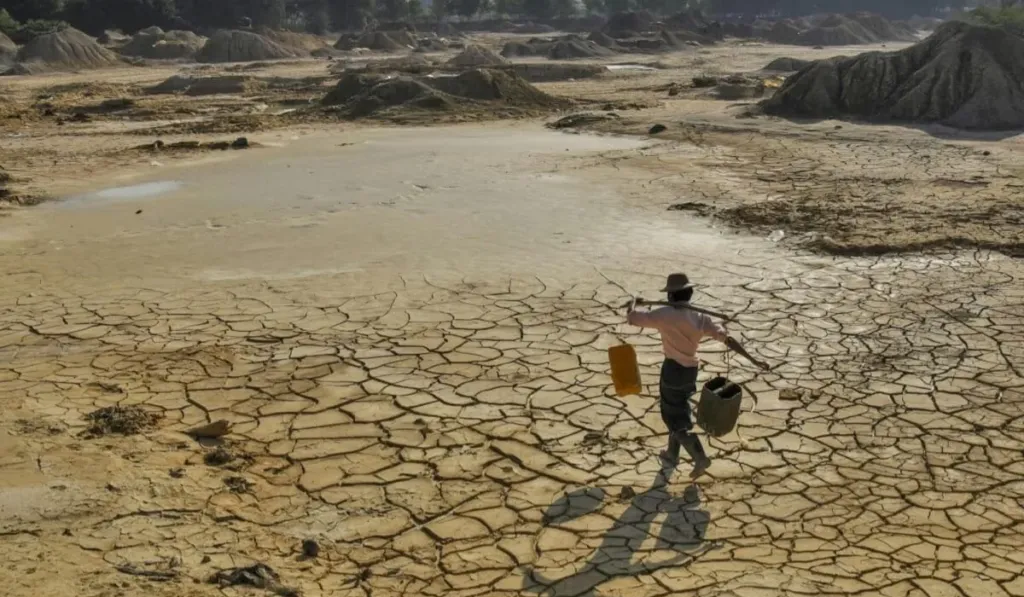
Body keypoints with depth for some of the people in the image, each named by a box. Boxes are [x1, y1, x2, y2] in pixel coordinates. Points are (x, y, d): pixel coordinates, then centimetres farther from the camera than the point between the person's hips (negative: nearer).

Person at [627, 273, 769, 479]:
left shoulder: (664, 315, -19)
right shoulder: (701, 318, -5)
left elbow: (631, 318, -13)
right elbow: (728, 339, -11)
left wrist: (634, 303, 9)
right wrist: (753, 360, -10)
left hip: (673, 369, -6)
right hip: (691, 369, 6)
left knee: (675, 417, 5)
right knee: (677, 411, 24)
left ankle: (700, 458, -4)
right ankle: (672, 453, 38)